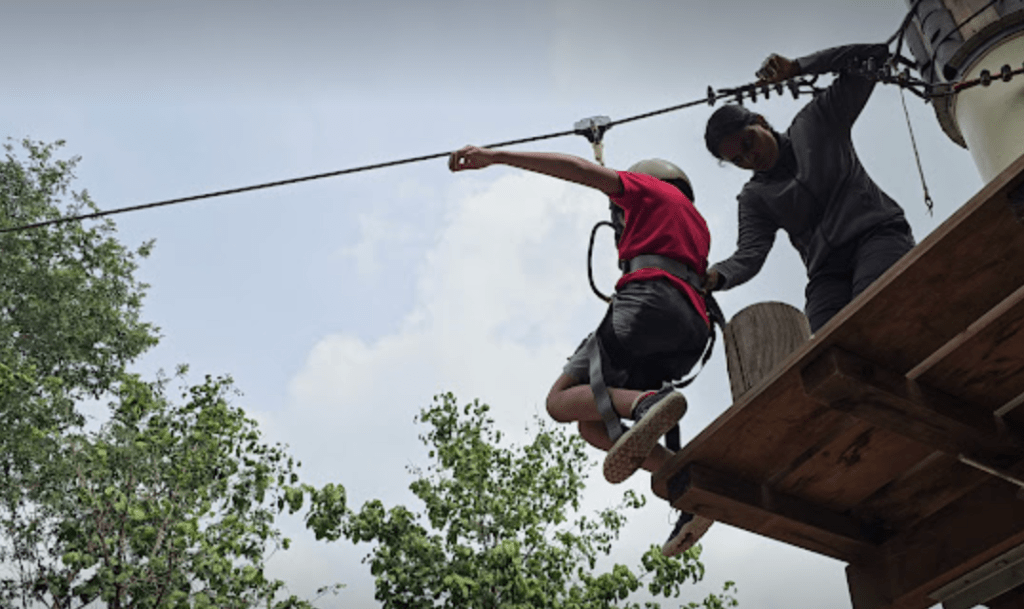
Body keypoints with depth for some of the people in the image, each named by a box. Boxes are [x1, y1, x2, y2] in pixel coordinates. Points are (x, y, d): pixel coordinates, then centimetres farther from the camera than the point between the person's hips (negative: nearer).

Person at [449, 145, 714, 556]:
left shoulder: (651, 188, 18)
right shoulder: (698, 225, 38)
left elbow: (577, 169, 7)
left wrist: (494, 157, 3)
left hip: (649, 300, -7)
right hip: (692, 327, 8)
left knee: (561, 401, -12)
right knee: (590, 424, 6)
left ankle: (648, 403, -39)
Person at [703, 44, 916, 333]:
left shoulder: (816, 120, 17)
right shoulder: (754, 197, 19)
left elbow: (873, 55, 15)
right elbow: (750, 252, 4)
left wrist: (796, 67, 6)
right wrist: (714, 277, -19)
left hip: (876, 233, -2)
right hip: (827, 271, 2)